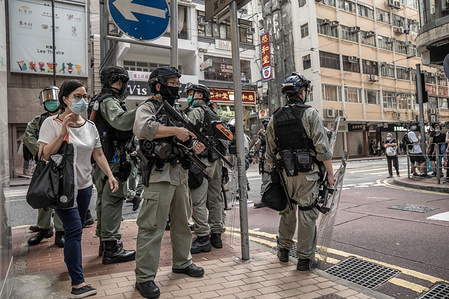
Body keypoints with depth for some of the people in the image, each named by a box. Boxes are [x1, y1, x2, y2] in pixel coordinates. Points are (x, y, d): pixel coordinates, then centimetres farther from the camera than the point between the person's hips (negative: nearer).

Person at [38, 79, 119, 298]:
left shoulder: (90, 126, 7)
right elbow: (44, 155, -16)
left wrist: (110, 175, -4)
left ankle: (70, 261, 39)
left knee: (75, 230, 16)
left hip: (84, 185, 5)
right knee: (74, 229, -13)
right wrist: (63, 132, -24)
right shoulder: (52, 123, -7)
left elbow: (98, 154, 8)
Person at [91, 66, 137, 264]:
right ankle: (111, 249, -4)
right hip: (113, 158, -11)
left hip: (102, 158, 11)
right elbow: (121, 121, -31)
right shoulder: (109, 101, -12)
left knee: (104, 200, 15)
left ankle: (104, 241, 26)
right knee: (113, 200, -8)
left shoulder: (101, 100, 22)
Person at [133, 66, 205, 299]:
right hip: (159, 176, -8)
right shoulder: (148, 107, -4)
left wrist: (194, 147, 2)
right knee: (152, 227, -4)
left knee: (182, 222, 17)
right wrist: (175, 130, -22)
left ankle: (182, 262, 35)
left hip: (180, 175, 8)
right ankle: (144, 277, 7)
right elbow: (143, 127, -26)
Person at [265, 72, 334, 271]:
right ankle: (305, 258, 12)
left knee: (287, 211, 19)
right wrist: (330, 173, -4)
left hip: (285, 173, 5)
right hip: (307, 173, -4)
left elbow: (270, 152, 11)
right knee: (307, 214, 4)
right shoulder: (310, 114, -8)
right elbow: (322, 148, -12)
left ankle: (283, 250, 31)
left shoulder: (275, 118, 7)